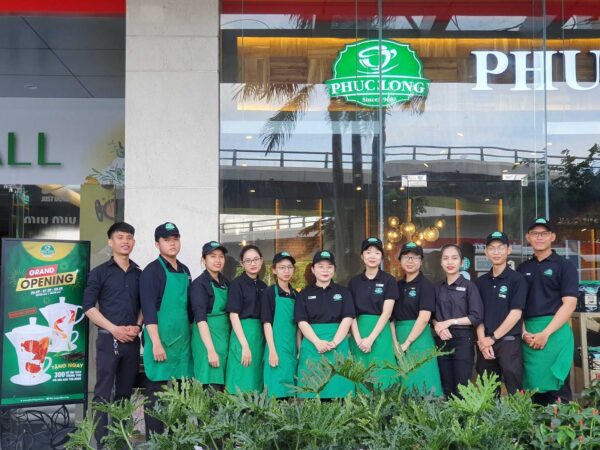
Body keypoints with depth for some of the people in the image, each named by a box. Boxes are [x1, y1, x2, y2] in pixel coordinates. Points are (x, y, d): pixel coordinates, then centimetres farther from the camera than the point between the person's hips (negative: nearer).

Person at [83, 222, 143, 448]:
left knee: (125, 392, 11)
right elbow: (89, 306, -6)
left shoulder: (139, 274, 12)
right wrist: (114, 329, -13)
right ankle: (102, 441, -3)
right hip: (108, 339, -4)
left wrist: (137, 326, -2)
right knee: (104, 393, -5)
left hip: (132, 340, 4)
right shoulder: (100, 272, 0)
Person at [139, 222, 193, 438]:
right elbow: (148, 310, -15)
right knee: (156, 396, -2)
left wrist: (190, 338, 18)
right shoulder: (152, 271, -8)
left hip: (182, 342, 7)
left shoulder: (185, 271, 14)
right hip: (161, 342, -7)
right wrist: (156, 343, -20)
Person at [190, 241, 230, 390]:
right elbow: (200, 319, -16)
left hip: (225, 339, 7)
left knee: (222, 390, 7)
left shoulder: (226, 283, 12)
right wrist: (211, 350, -23)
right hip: (207, 338, -7)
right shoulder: (199, 284, -8)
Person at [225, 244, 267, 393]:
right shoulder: (237, 283, -6)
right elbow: (233, 315, -11)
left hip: (260, 335, 6)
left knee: (256, 382, 9)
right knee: (242, 385, -6)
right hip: (243, 333, -6)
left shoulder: (263, 286, 13)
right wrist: (245, 345, -17)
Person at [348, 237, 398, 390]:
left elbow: (386, 313, -7)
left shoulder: (389, 281, 0)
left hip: (380, 334, -3)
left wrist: (370, 339, -14)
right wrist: (358, 339, -10)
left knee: (381, 376, -6)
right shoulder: (354, 282, 9)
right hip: (359, 333, 3)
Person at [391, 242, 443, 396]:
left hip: (418, 338, -6)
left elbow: (424, 318, -14)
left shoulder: (426, 285, -5)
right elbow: (392, 316, 10)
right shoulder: (398, 286, 13)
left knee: (420, 383, -3)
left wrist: (406, 343, -15)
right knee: (403, 384, 9)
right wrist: (395, 342, -4)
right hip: (399, 338, 6)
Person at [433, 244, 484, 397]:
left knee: (461, 388, -2)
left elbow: (477, 317, -9)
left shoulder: (469, 286, -2)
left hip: (463, 340, -4)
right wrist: (437, 325, -10)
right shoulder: (438, 288, 11)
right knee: (446, 388, 7)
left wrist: (450, 322, -11)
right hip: (442, 341, 4)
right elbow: (432, 315, 12)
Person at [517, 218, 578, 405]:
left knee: (556, 388, -5)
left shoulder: (564, 265, 2)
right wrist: (524, 332, -2)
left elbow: (569, 304, -7)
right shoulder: (522, 269, 16)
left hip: (555, 331, -4)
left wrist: (545, 333, -13)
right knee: (533, 387, 6)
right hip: (528, 335, 4)